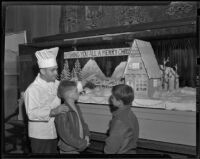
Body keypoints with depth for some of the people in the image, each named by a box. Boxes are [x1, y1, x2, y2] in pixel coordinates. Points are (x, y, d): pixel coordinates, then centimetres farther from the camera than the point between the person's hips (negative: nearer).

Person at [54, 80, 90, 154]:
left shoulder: (76, 107, 4)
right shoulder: (63, 112, -25)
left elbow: (83, 123, 15)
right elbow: (65, 135, -25)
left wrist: (87, 136, -3)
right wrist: (83, 143, -17)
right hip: (68, 150, -8)